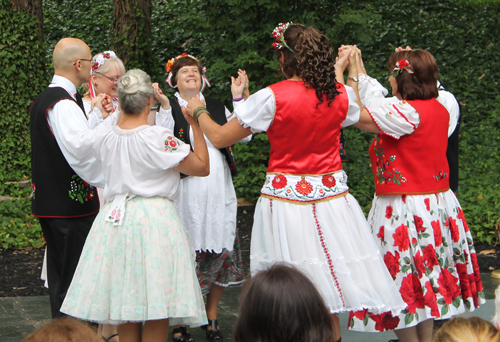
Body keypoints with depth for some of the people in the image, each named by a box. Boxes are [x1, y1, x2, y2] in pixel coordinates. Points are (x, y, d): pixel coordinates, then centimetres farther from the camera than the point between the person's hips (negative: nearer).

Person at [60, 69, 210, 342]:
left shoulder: (103, 136, -1)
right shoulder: (159, 138, -15)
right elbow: (202, 167, -6)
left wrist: (120, 113, 27)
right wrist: (195, 124, 2)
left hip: (113, 219, 5)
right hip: (154, 219, -5)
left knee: (126, 305, 12)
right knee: (156, 304, 1)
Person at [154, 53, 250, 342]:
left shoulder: (217, 107, 14)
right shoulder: (169, 109, 4)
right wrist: (165, 106, -18)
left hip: (219, 189, 4)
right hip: (185, 190, -4)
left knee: (221, 251, 7)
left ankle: (212, 317, 22)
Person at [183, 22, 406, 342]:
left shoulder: (272, 97, -11)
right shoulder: (340, 93, 1)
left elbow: (220, 137, -4)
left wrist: (199, 111, 16)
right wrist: (338, 71, 37)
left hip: (285, 196, -4)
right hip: (331, 196, 4)